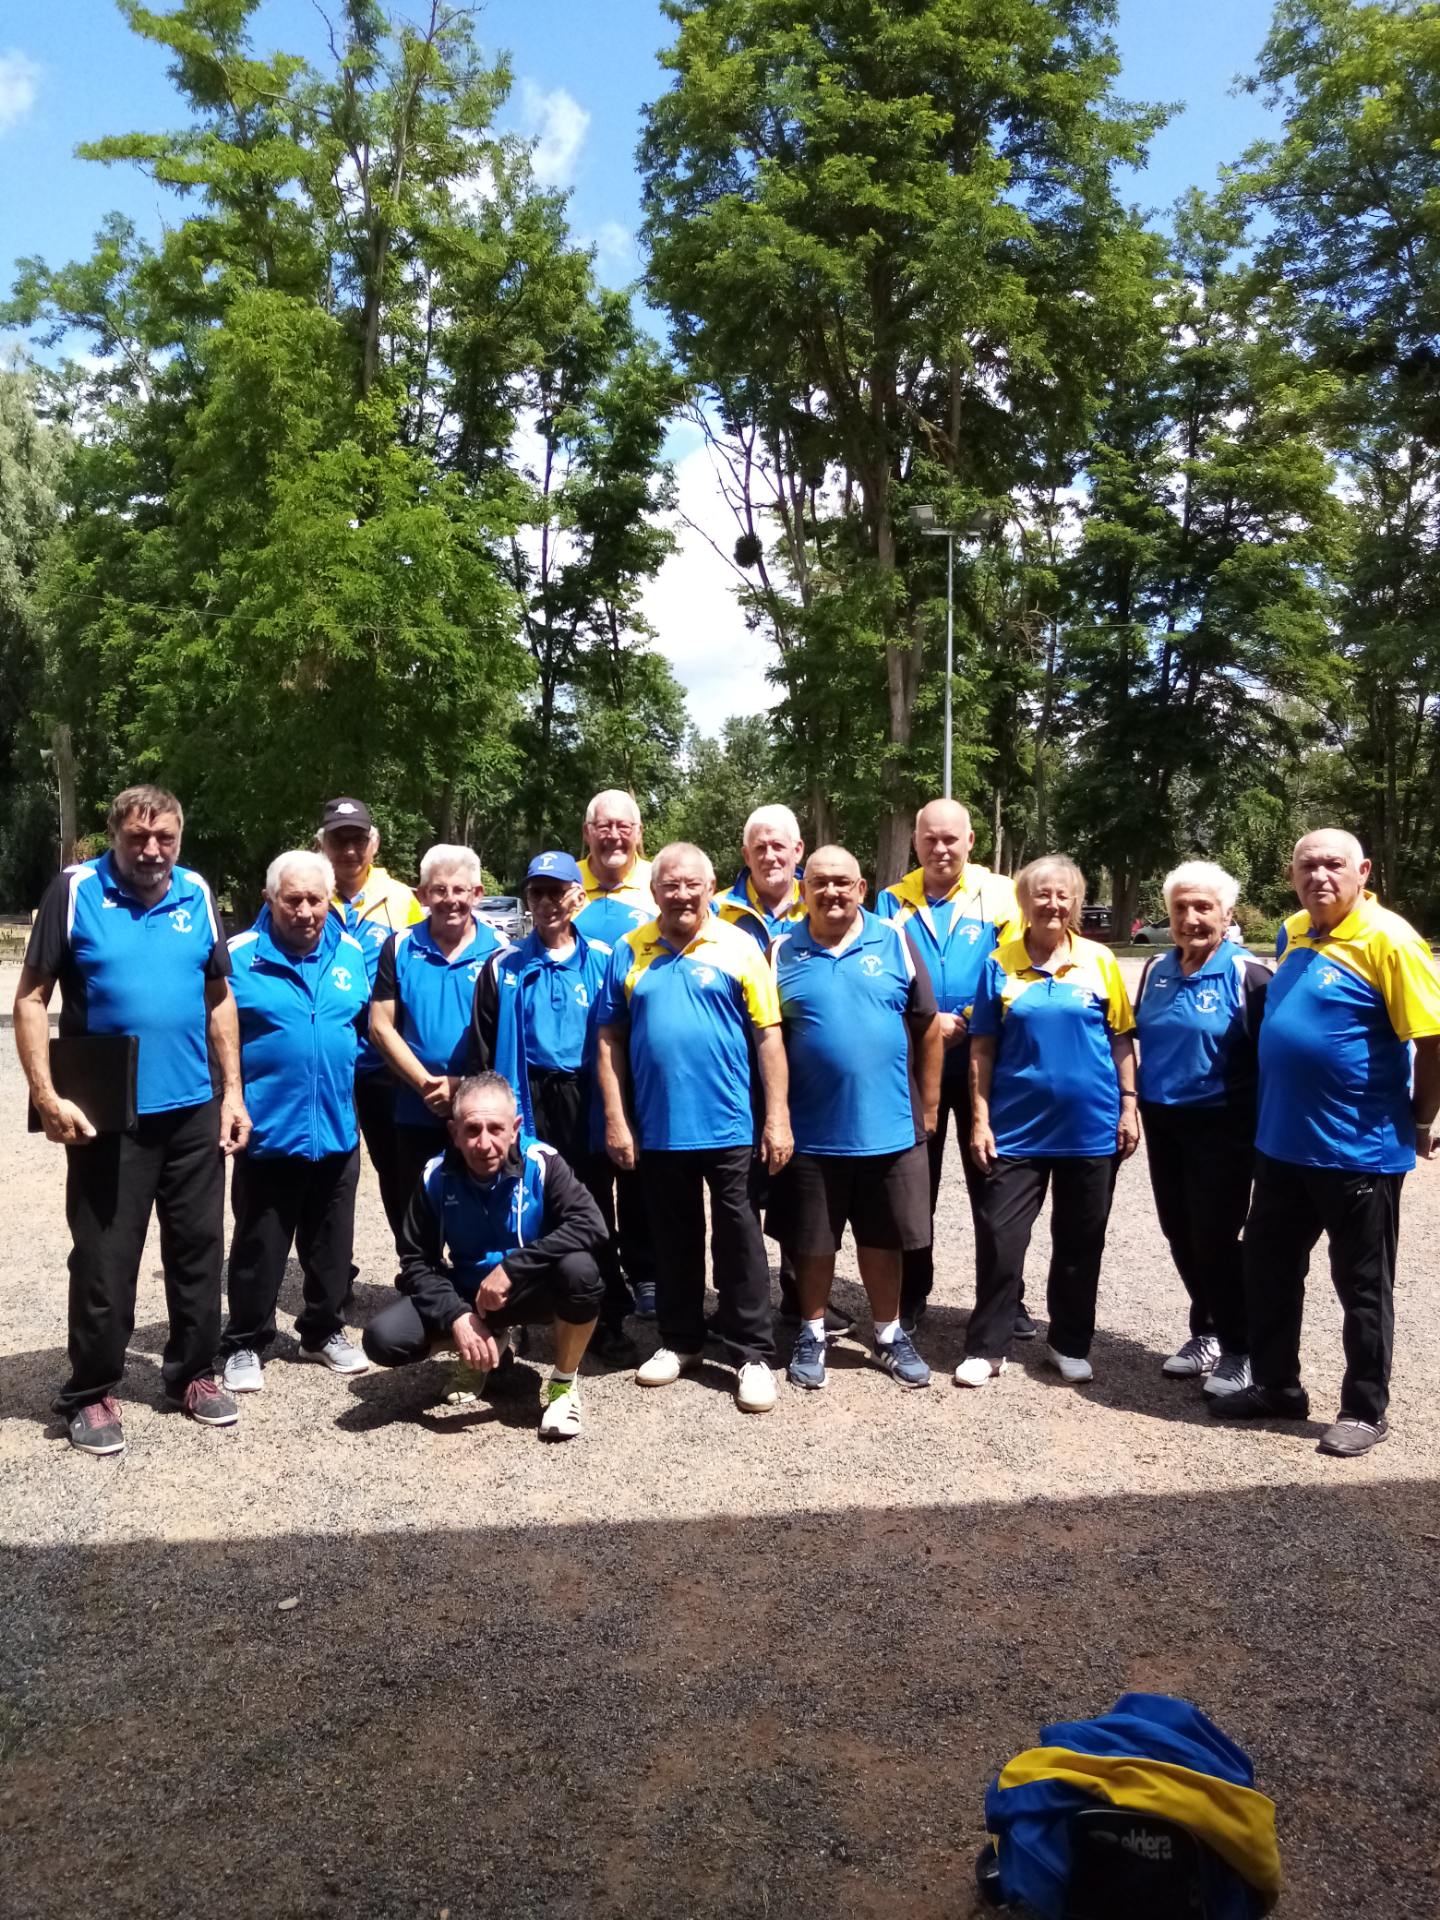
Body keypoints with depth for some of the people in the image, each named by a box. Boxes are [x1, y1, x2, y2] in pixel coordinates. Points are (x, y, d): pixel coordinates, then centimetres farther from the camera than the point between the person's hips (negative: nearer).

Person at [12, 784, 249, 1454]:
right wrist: (46, 1096, -15)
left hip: (194, 1111, 4)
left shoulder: (196, 895, 4)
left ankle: (193, 1371, 31)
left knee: (198, 1247, 14)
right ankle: (92, 1392, 24)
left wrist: (233, 1091, 7)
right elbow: (31, 999, -7)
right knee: (104, 1260, 7)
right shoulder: (75, 890, -7)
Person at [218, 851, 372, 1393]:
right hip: (267, 1130, -3)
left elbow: (367, 1024, 16)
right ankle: (246, 1344, 24)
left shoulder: (352, 953, 2)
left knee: (332, 1244, 16)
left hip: (337, 1128, 4)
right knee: (259, 1247, 8)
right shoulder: (238, 958, -10)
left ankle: (325, 1331, 34)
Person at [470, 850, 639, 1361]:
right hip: (526, 1104, 0)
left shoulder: (602, 961, 4)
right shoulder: (504, 966, 4)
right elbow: (482, 1050, 4)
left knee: (594, 1217, 6)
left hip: (586, 1103, 0)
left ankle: (607, 1324, 17)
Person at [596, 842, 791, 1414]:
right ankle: (679, 1341, 31)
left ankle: (752, 1354, 16)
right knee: (674, 1240, 16)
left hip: (728, 1127, -2)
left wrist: (777, 1118, -8)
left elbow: (769, 1037, -4)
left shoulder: (739, 947, -3)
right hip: (657, 1128, 3)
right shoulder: (628, 952, 3)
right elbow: (610, 1040, 4)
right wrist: (615, 1120, -1)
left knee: (739, 1242, 6)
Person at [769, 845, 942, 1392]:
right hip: (811, 1131, 0)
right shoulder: (782, 953, -1)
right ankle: (812, 1335, 31)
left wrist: (928, 1107, 3)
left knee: (882, 1240, 14)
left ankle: (889, 1335, 32)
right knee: (811, 1241, 12)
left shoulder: (894, 943, -1)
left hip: (888, 1128, 0)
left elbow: (927, 1029, 3)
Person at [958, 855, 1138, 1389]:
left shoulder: (1100, 961, -1)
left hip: (1091, 1128, 1)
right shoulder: (999, 964, -2)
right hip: (1017, 1128, -1)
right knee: (1000, 1237, 1)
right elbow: (982, 1048, -1)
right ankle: (986, 1347, 15)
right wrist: (980, 1119, -4)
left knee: (1079, 1242, 12)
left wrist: (1129, 1106, -1)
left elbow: (1121, 1040, 4)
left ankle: (1070, 1344, 28)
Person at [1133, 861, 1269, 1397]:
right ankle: (1206, 1333, 30)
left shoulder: (1247, 975, -12)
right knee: (1180, 1233, 12)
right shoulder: (1155, 971, 7)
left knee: (1214, 1237, -2)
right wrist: (1136, 1107, 12)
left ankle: (1239, 1349, 15)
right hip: (1163, 1122, 6)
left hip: (1222, 1126, -6)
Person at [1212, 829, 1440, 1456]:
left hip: (1358, 1150, -7)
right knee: (1267, 1271, 16)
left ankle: (1365, 1409, 24)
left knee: (1362, 1286, 9)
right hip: (1281, 1143, 8)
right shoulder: (1294, 933, 7)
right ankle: (1276, 1386, 33)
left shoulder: (1386, 938, -17)